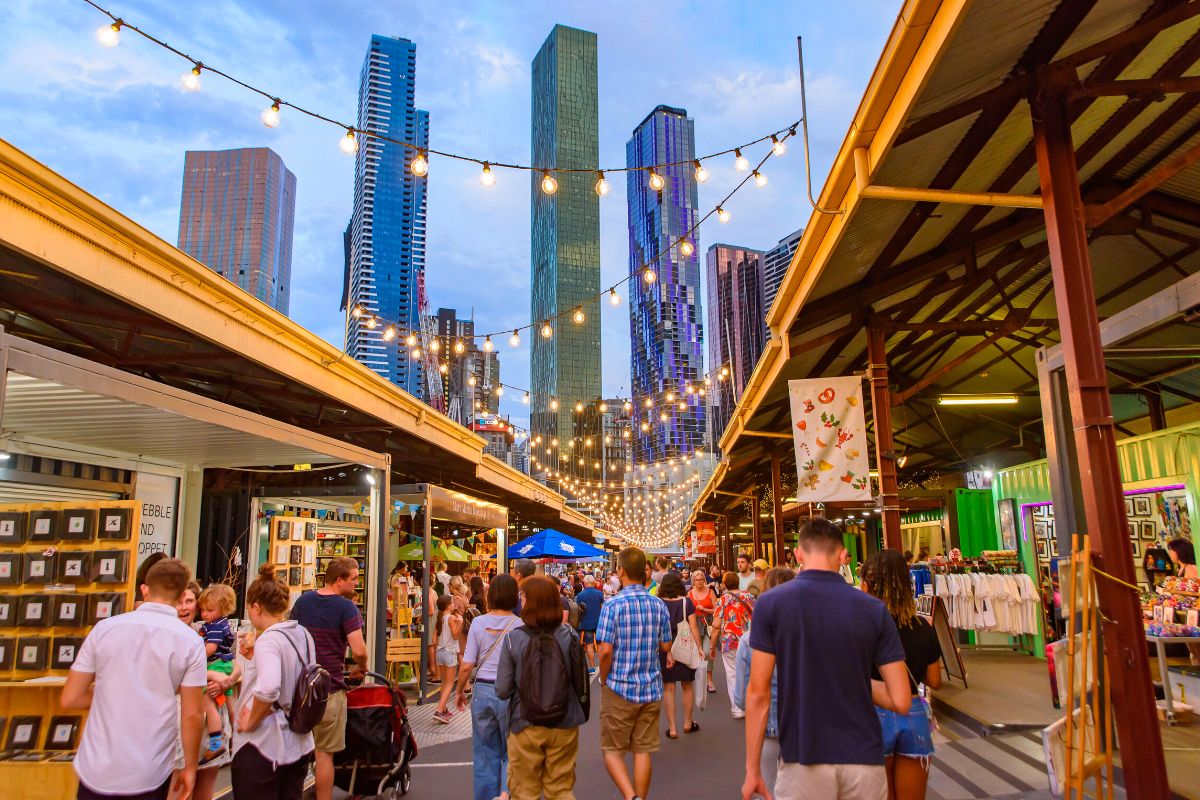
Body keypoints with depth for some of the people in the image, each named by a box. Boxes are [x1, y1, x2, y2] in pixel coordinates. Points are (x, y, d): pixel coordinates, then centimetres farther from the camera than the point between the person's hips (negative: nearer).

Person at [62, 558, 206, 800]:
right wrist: (190, 767, 5)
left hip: (98, 771, 1)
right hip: (150, 776, -1)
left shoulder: (104, 628, -3)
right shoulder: (190, 641, -8)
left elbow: (69, 699, 2)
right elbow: (192, 715, -7)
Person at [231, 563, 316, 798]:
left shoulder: (268, 640, -20)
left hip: (262, 747, -8)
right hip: (299, 744, 8)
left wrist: (251, 721, -20)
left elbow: (268, 688, -36)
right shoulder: (303, 635, 5)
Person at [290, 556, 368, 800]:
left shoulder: (302, 601, 4)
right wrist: (361, 668, -2)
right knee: (325, 753, 4)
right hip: (329, 688, -6)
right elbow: (358, 650, -22)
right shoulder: (345, 607, -15)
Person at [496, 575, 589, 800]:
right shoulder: (568, 635, -11)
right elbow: (581, 680, -5)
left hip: (526, 725, -2)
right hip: (564, 724, 2)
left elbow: (502, 691, -12)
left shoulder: (514, 638, -16)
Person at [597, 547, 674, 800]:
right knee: (643, 751, 13)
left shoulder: (613, 605, -15)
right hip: (651, 689, 4)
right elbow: (665, 647, 6)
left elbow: (606, 651, -17)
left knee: (612, 751, 8)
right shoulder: (659, 605, -1)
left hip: (619, 688, -4)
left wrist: (604, 681, -2)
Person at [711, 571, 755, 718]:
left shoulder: (723, 600, -7)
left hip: (730, 644, -3)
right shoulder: (749, 596, 3)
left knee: (733, 675, 7)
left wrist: (712, 646, -1)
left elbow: (716, 626, -9)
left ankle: (737, 710, 10)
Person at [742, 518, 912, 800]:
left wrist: (752, 768, -1)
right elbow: (900, 701, -5)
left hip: (802, 759, -1)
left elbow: (758, 692, -8)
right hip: (863, 758, 2)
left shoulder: (770, 603, -8)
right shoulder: (874, 609, -4)